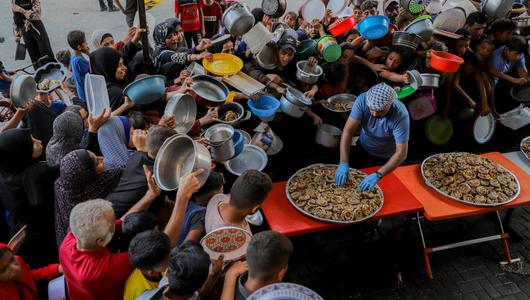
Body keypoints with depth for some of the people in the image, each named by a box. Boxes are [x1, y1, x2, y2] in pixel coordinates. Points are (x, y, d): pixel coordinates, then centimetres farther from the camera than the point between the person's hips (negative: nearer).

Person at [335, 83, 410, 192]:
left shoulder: (401, 115, -35)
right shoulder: (362, 100, -30)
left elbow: (401, 153, -35)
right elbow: (348, 130, -29)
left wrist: (378, 175, -45)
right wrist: (344, 163, -38)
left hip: (387, 158, -2)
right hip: (363, 149, 2)